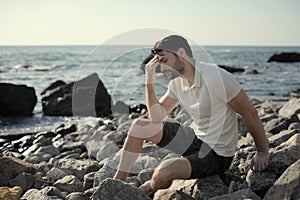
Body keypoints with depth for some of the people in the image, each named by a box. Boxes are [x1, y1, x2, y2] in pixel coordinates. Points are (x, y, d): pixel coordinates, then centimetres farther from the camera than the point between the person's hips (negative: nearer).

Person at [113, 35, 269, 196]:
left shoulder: (217, 77, -25)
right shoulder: (177, 82, -1)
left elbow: (249, 113, -16)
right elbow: (157, 117, -1)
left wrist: (262, 152, -9)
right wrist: (149, 80, -10)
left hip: (217, 154, -7)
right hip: (194, 138, 8)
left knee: (163, 172, -27)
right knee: (140, 125, 0)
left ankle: (149, 189, 10)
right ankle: (118, 182, 10)